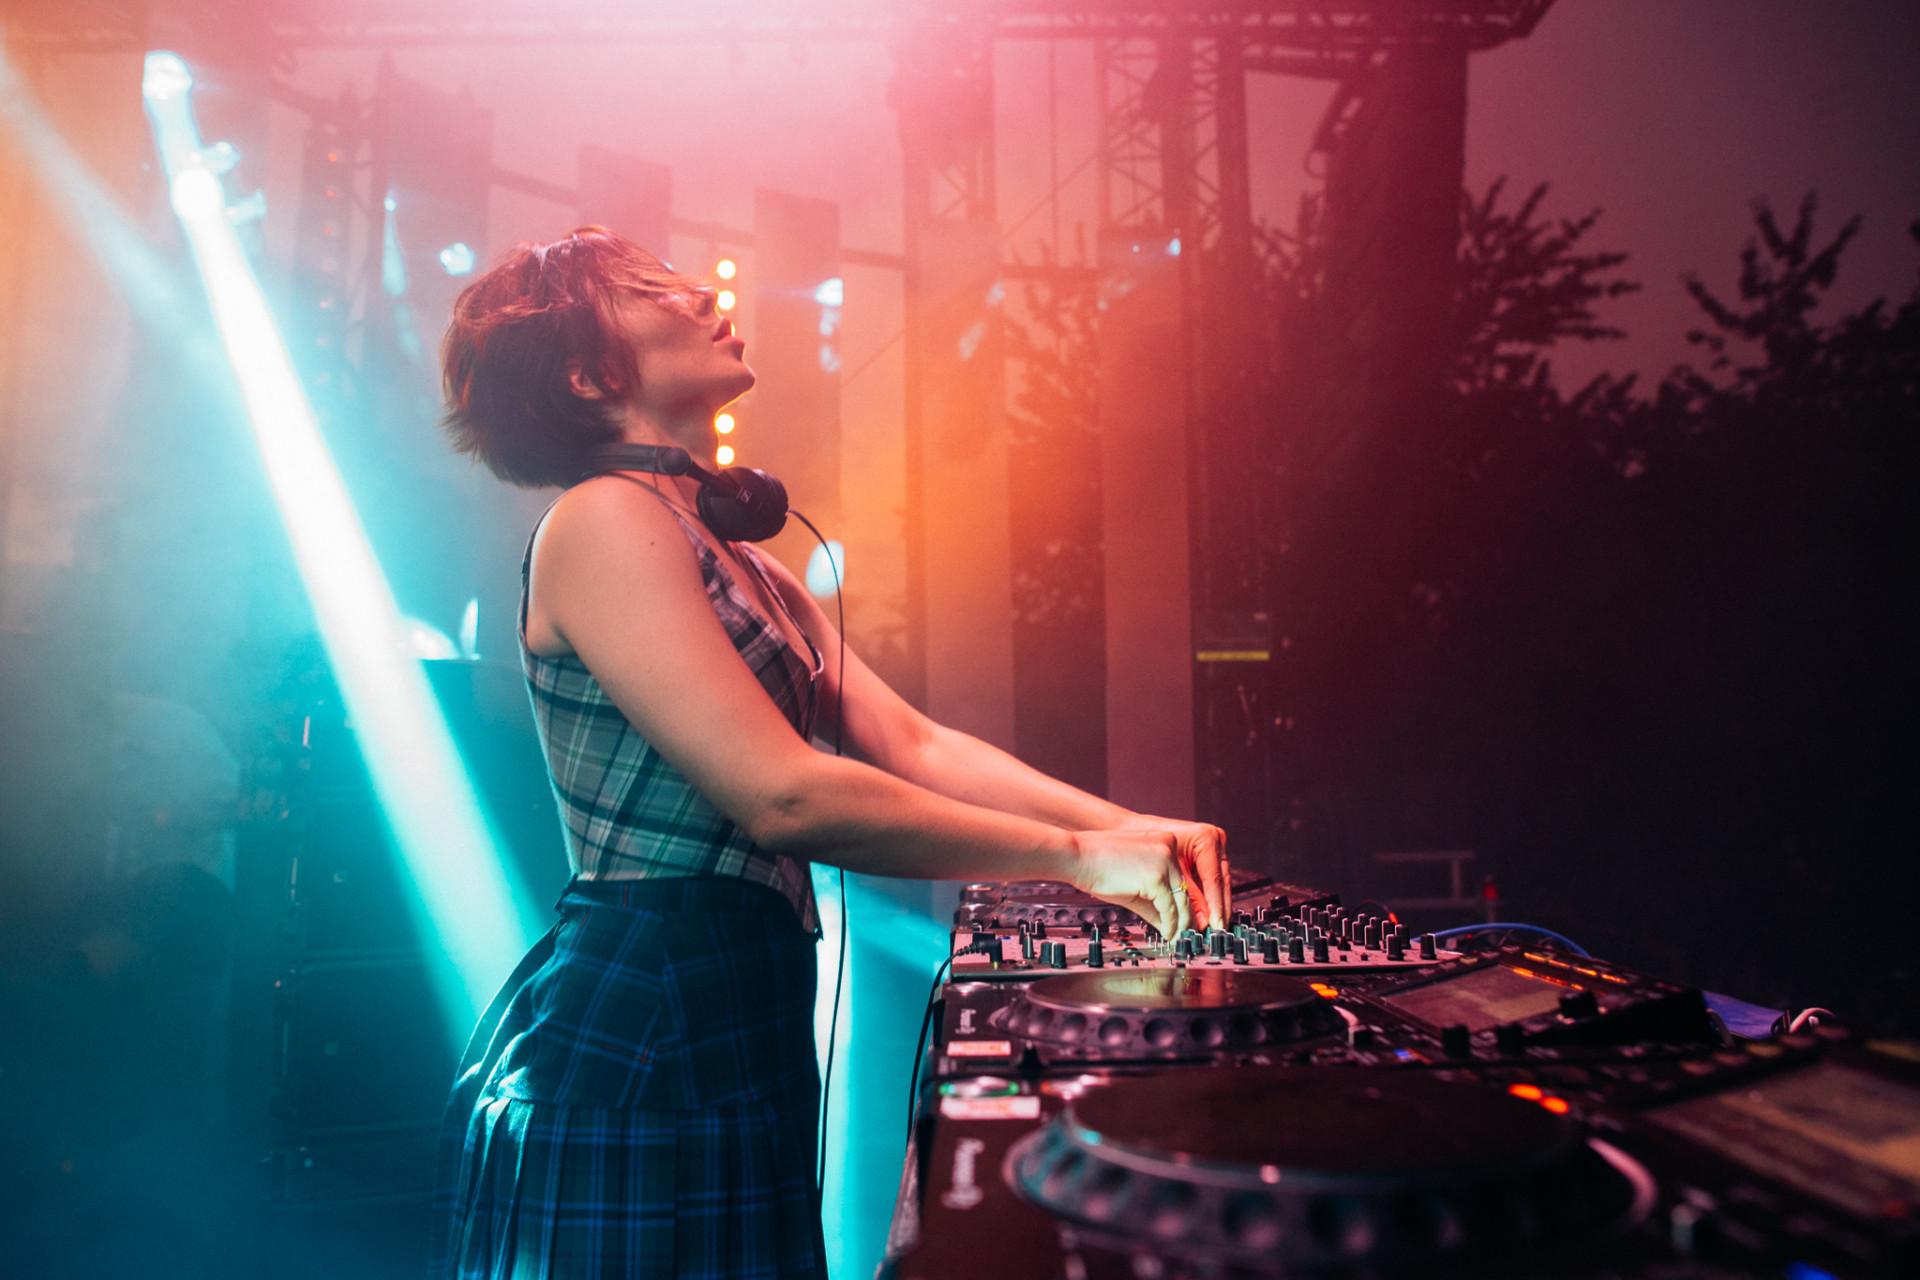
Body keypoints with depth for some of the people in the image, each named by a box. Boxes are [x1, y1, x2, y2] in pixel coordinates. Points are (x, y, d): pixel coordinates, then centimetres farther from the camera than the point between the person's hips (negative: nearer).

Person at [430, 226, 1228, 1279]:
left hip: (735, 1051, 9)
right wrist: (1077, 856, -16)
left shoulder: (747, 573, 16)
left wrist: (1128, 826, -3)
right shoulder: (603, 521, -13)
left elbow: (914, 745, 9)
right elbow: (784, 796, -22)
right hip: (616, 1061, -8)